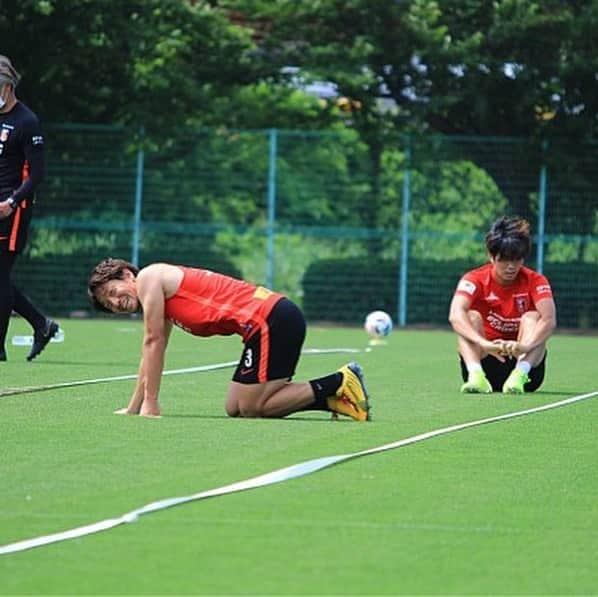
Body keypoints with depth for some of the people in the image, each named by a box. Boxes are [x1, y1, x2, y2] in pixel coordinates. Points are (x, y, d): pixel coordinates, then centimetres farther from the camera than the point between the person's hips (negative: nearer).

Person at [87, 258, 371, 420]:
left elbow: (153, 343, -5)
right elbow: (151, 353, 30)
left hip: (271, 321, -10)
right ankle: (330, 398, 8)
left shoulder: (148, 277, -2)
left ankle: (339, 384, -7)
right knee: (235, 409, 10)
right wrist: (132, 409, 28)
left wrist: (150, 402, -3)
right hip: (276, 320, 10)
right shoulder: (161, 298, 25)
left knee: (250, 409, -9)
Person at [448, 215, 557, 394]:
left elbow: (549, 320, -26)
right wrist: (485, 344, -48)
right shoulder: (475, 280, -9)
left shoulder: (535, 281, -7)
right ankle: (476, 376, -44)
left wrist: (525, 346, -48)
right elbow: (455, 315, -30)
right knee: (472, 316, -21)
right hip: (485, 363, 0)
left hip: (525, 362, 0)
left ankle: (519, 376, -44)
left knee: (532, 317, -21)